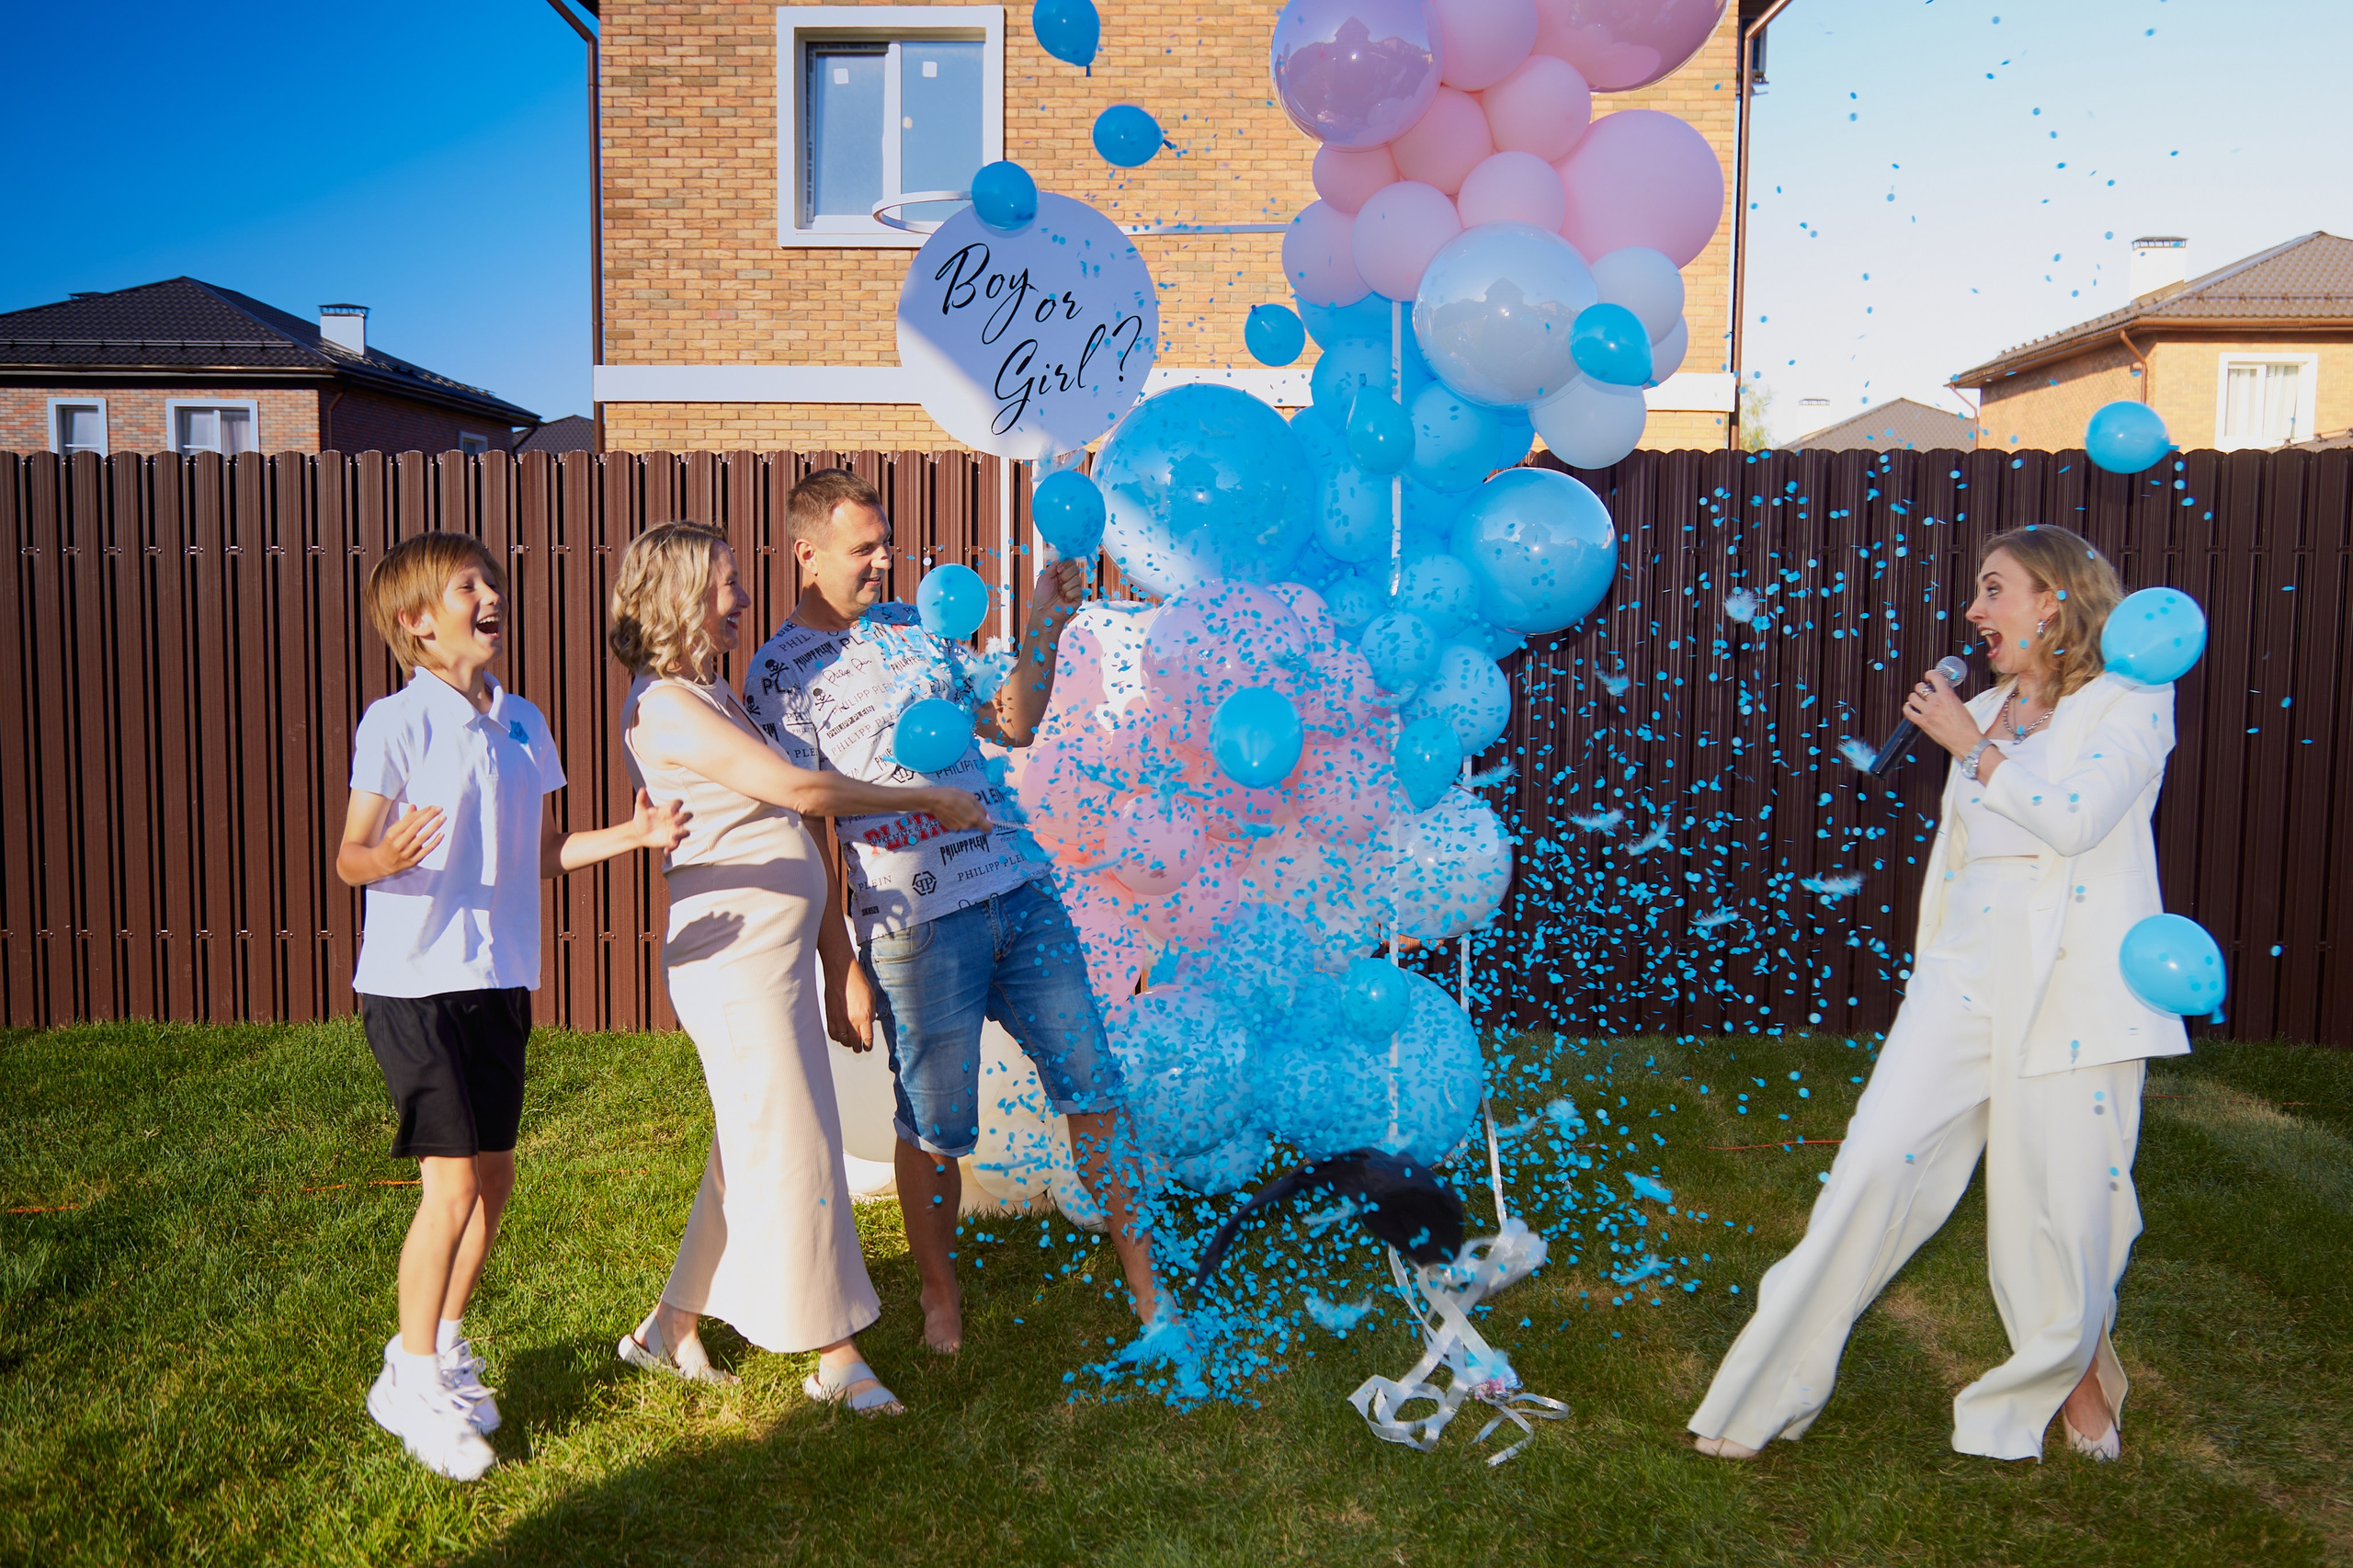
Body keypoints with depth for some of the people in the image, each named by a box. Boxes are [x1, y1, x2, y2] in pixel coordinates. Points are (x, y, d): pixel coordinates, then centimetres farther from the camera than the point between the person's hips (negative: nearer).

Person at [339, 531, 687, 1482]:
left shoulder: (522, 723, 8)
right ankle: (411, 1380, 14)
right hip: (415, 981, -7)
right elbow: (351, 859, -11)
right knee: (452, 1183, -5)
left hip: (500, 978, 7)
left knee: (493, 1173, 13)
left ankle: (444, 1344, 33)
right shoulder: (397, 723, -11)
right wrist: (388, 857, -33)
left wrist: (631, 835, 0)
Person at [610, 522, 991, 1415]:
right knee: (793, 1151, -2)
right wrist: (927, 799, -10)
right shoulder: (664, 704, -14)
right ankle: (836, 1358, 10)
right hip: (735, 956, -10)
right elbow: (799, 789, -19)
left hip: (773, 950, 10)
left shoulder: (707, 698, 17)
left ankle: (676, 1327, 29)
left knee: (755, 1150, 16)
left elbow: (777, 815, 18)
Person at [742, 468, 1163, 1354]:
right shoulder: (779, 674, -1)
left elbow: (1010, 726, 22)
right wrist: (840, 971, -8)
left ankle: (1146, 1282, 19)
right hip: (916, 924, -5)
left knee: (1093, 1087, 6)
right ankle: (940, 1296, 29)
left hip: (1022, 888, 5)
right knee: (934, 1127, 5)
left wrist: (1043, 628, 9)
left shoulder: (912, 626, 16)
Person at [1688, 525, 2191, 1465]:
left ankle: (2075, 1372, 33)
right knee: (1877, 1160, -4)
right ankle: (1769, 1392, 2)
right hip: (1964, 970, 5)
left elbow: (2073, 818, -16)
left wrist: (1970, 745, -7)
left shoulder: (2131, 699, 0)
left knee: (2061, 1195, 1)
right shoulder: (1984, 710, 19)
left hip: (2072, 984, -5)